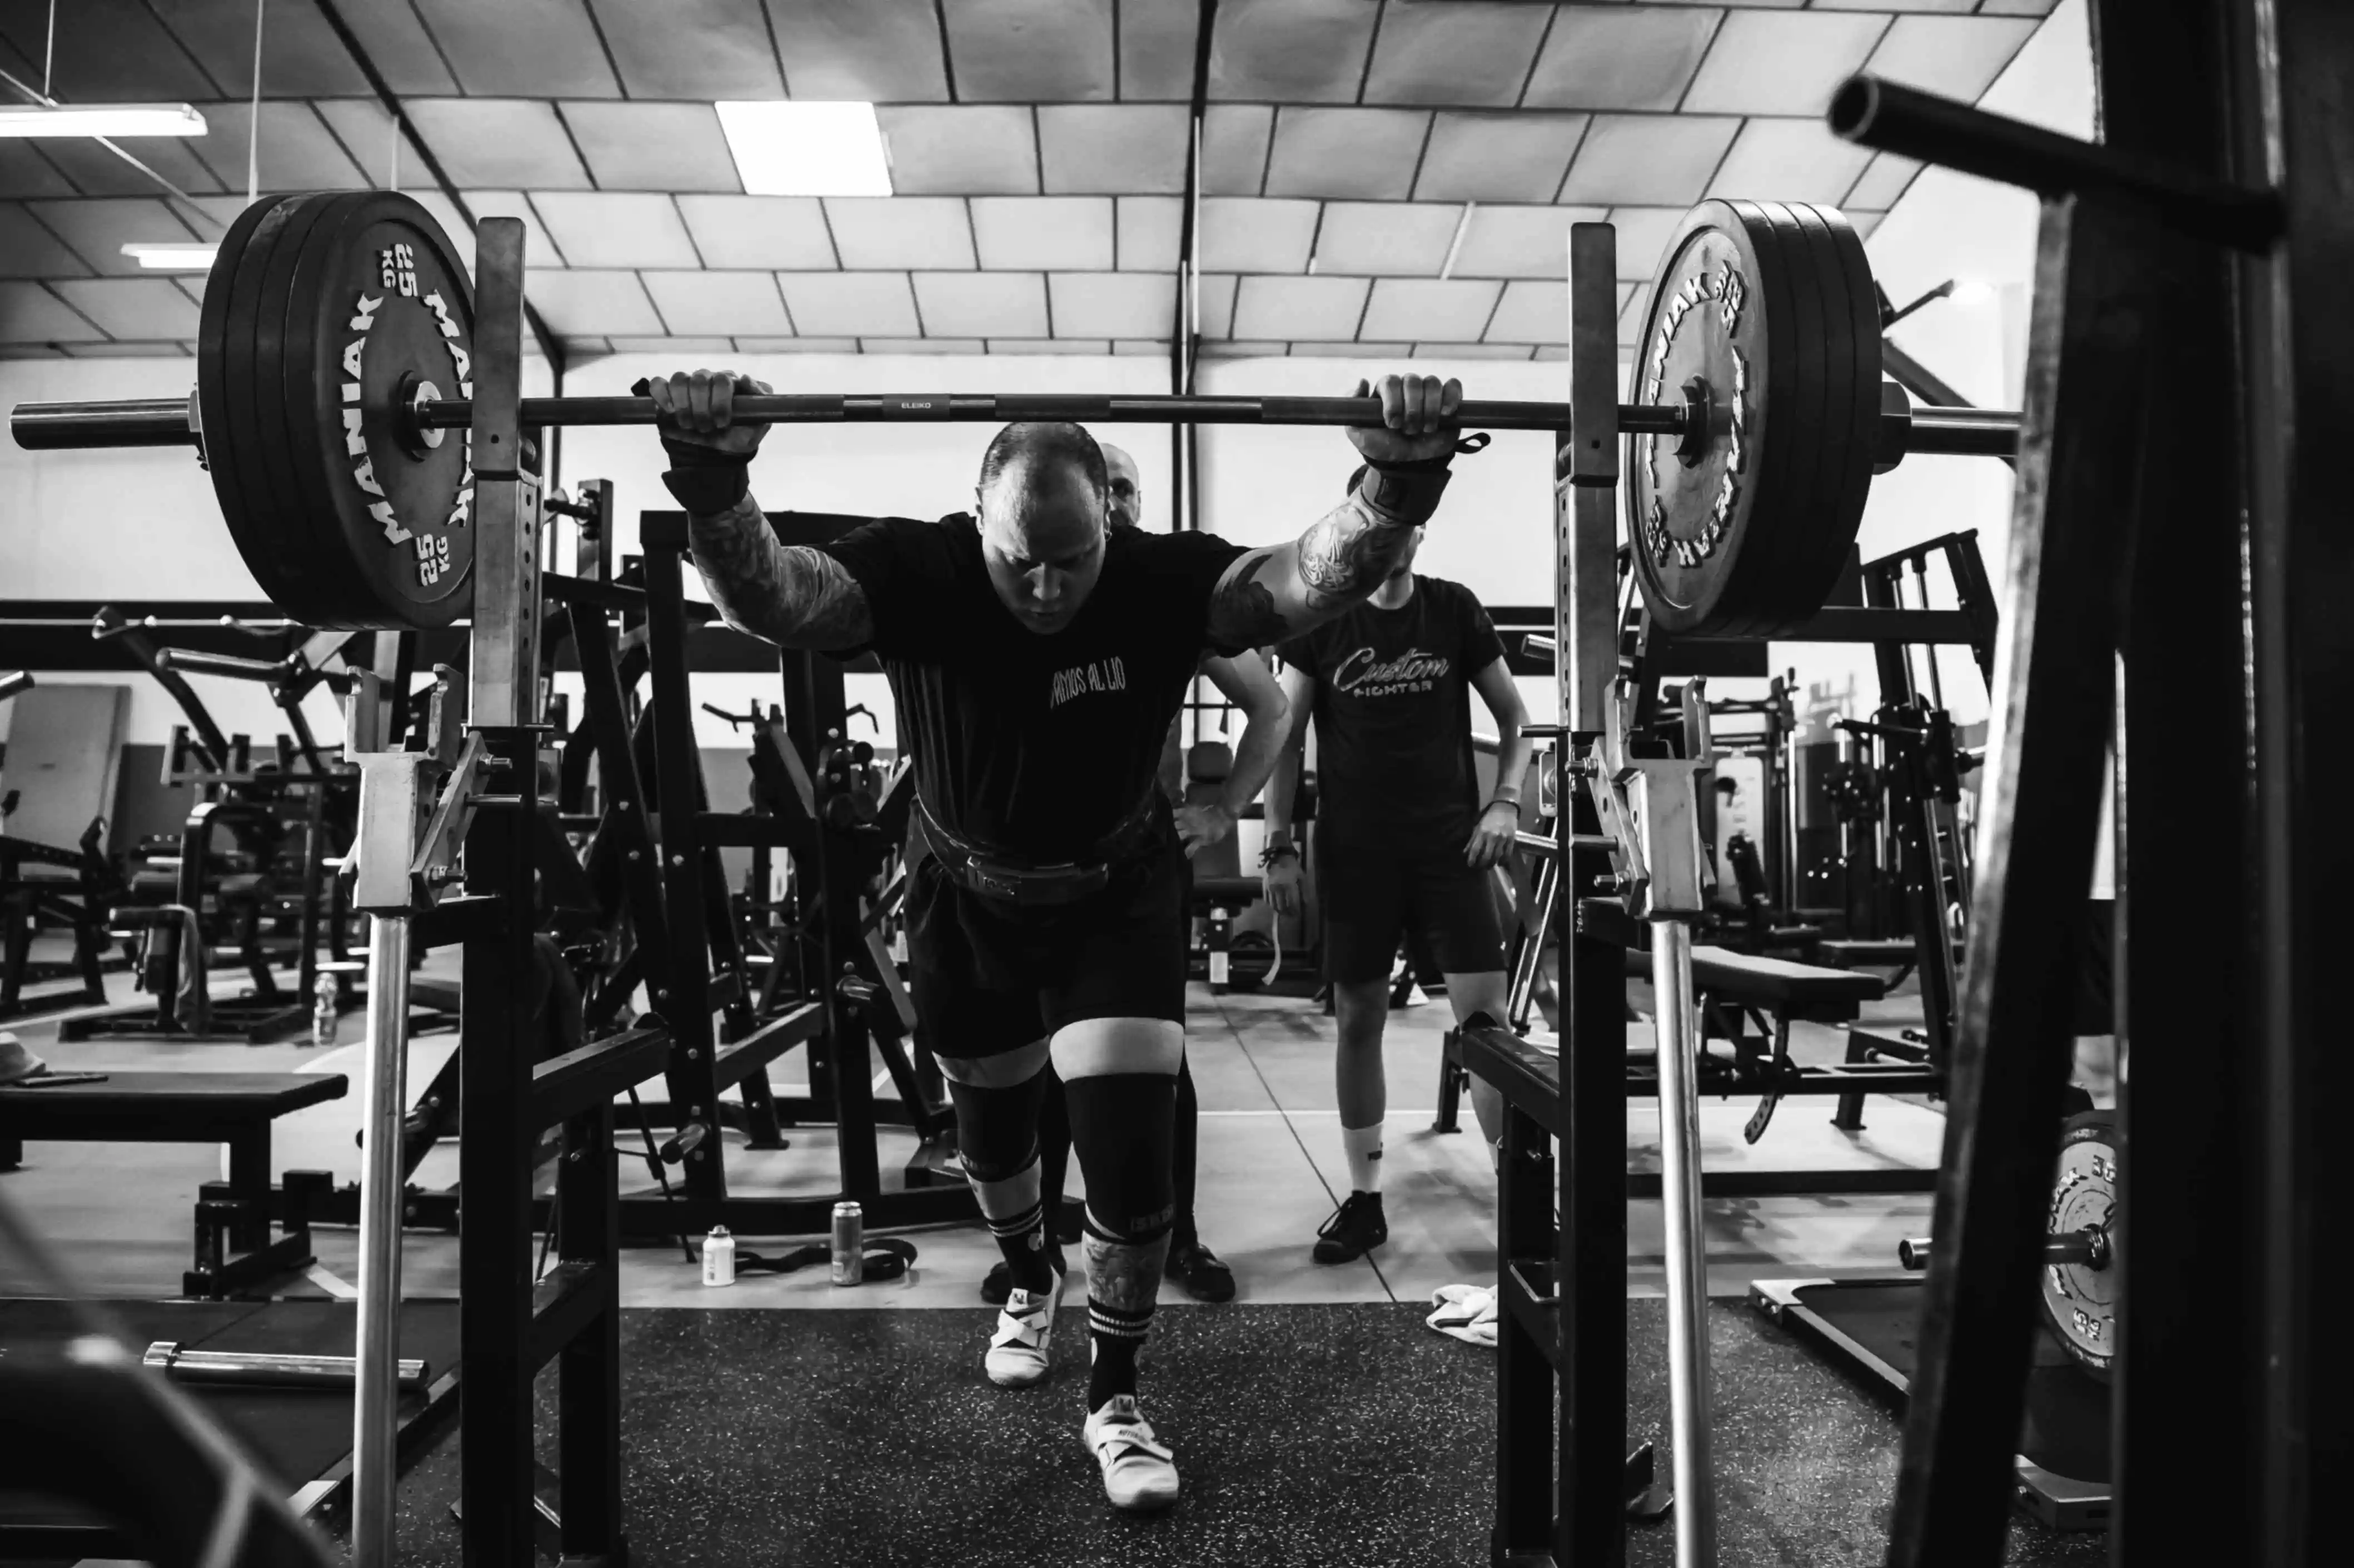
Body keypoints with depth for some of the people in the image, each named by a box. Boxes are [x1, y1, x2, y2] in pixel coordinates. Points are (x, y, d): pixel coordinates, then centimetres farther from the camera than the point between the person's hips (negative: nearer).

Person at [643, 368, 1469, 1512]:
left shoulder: (1161, 581, -27)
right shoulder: (916, 573, -26)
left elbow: (1310, 580, -40)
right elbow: (765, 595, -41)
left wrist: (1398, 485, -58)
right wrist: (711, 484, -60)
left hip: (1115, 899, -1)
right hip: (968, 903, 2)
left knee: (1131, 1145, -7)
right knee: (990, 1126, 21)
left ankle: (1115, 1397, 17)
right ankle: (1030, 1281, 54)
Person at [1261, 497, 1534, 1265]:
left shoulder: (1456, 610, 2)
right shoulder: (1320, 619, 0)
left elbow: (1514, 717, 10)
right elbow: (1284, 737, 3)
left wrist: (1505, 800, -5)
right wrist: (1279, 846, -2)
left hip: (1450, 840, 0)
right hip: (1353, 848, 0)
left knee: (1487, 1018, -4)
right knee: (1358, 1019, 5)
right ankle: (1364, 1199, 18)